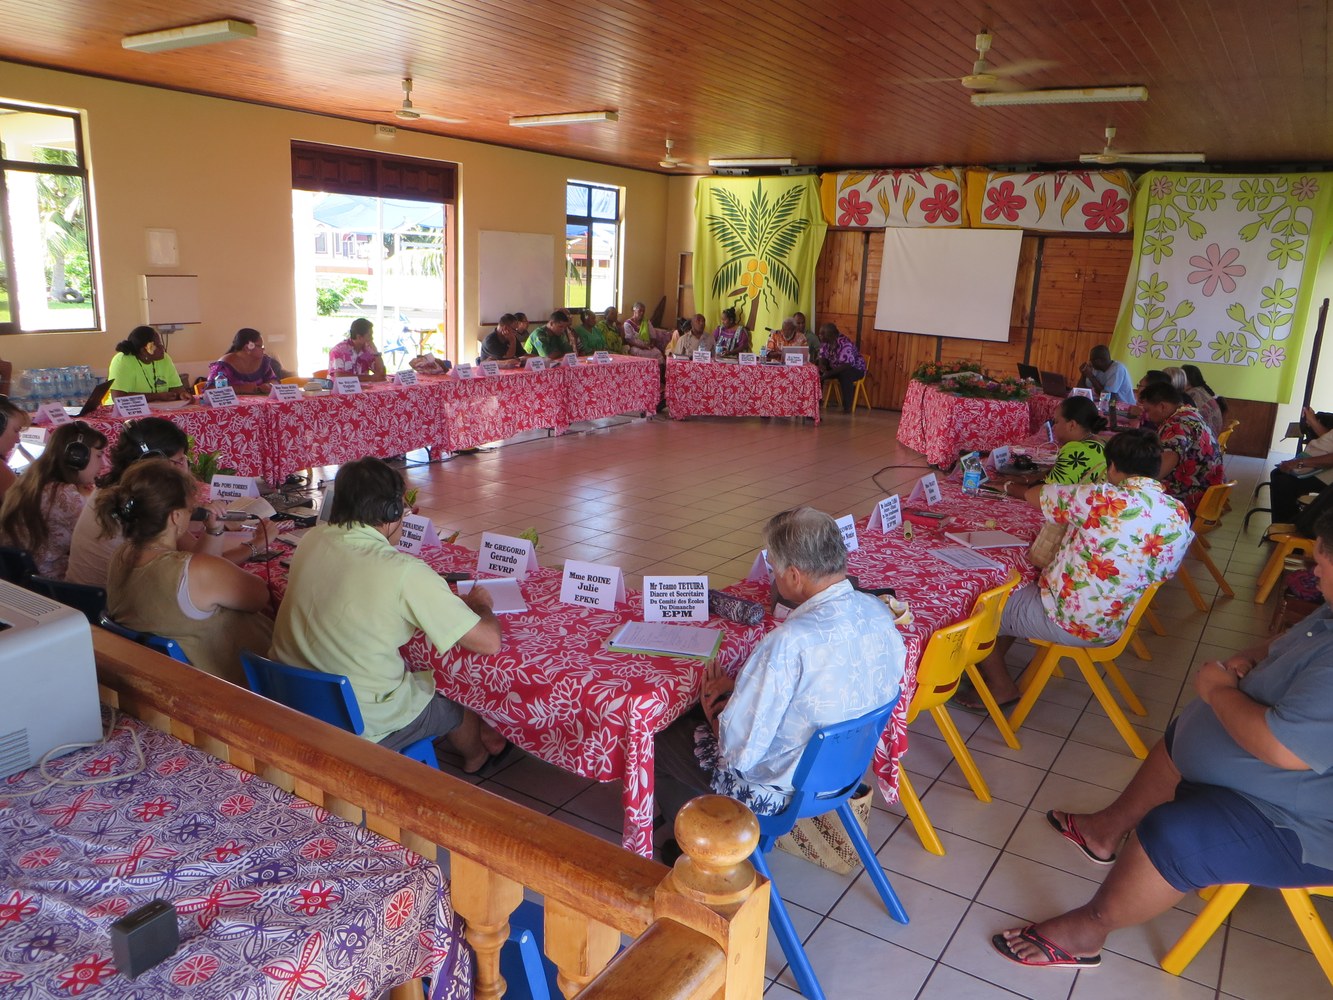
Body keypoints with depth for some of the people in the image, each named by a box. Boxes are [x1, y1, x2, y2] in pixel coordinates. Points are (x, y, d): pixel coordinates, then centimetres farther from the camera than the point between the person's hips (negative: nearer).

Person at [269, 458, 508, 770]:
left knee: (415, 673, 29)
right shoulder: (406, 572, -25)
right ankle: (475, 755, 55)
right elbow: (489, 642, -19)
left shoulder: (311, 541, -6)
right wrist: (481, 605, 2)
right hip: (362, 728, -6)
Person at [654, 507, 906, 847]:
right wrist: (743, 684, 1)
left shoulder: (790, 642, -36)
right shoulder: (879, 612, -12)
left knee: (664, 740, 14)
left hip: (780, 790, -8)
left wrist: (715, 717, -6)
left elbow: (738, 751, -27)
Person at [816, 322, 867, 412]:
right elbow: (822, 358, -2)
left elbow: (846, 365, -35)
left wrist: (828, 374, -40)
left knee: (844, 375, -38)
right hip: (836, 367, 7)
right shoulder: (825, 342, -7)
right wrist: (821, 365, -26)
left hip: (855, 368, -7)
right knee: (817, 372, -13)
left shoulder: (844, 344, -31)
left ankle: (847, 406, -26)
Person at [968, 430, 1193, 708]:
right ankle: (990, 668, 35)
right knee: (1017, 588, 28)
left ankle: (1001, 687, 26)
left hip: (1066, 623, -8)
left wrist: (1013, 489, 15)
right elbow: (1165, 571, 11)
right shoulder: (1181, 515, -6)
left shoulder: (1104, 499, -26)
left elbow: (1038, 496, -9)